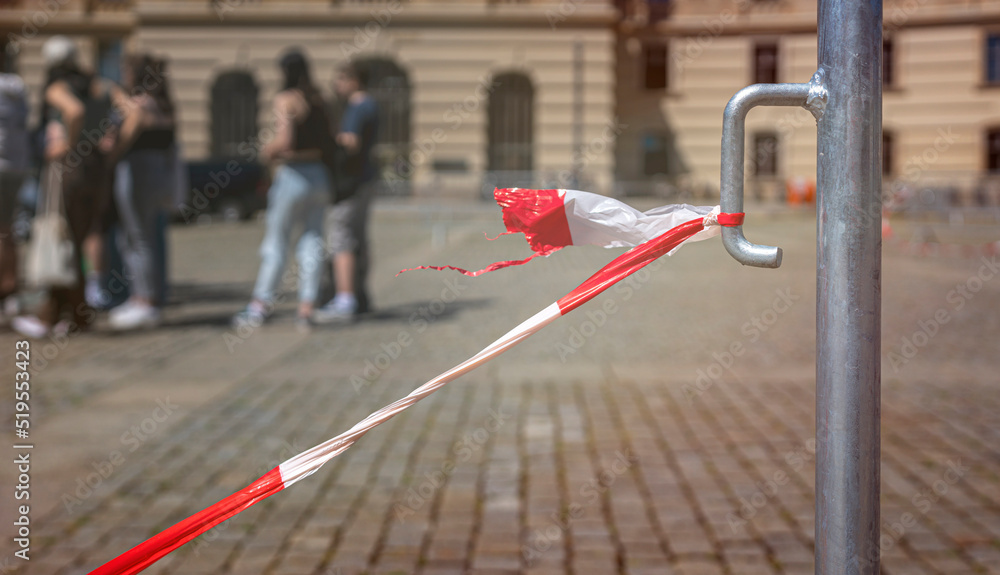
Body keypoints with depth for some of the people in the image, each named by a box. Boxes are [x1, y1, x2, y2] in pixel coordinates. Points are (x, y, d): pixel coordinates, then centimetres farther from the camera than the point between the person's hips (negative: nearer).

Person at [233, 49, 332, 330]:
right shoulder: (318, 99, 8)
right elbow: (327, 139, 10)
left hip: (292, 174, -5)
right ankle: (306, 308, 5)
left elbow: (284, 141, -21)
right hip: (319, 174, 5)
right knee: (311, 241, 7)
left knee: (275, 242, 4)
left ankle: (261, 304, 10)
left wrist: (268, 151, -3)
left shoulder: (285, 99, -11)